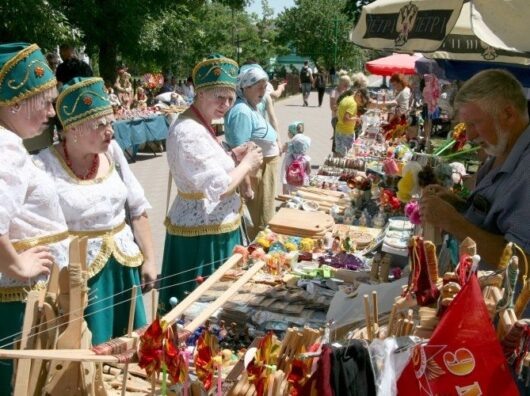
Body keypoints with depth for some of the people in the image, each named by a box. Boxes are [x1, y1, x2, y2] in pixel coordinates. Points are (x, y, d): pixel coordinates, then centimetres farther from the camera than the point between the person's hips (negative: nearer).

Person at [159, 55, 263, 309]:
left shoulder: (199, 124, 9)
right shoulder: (189, 132, -23)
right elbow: (218, 188, -27)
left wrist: (232, 155, 7)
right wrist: (246, 164, -12)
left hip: (213, 226, 10)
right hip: (203, 233, -10)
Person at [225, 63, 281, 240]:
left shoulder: (252, 107, 9)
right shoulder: (242, 111, -23)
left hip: (265, 169, 10)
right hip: (254, 173, -10)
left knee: (263, 221, 19)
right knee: (258, 224, 0)